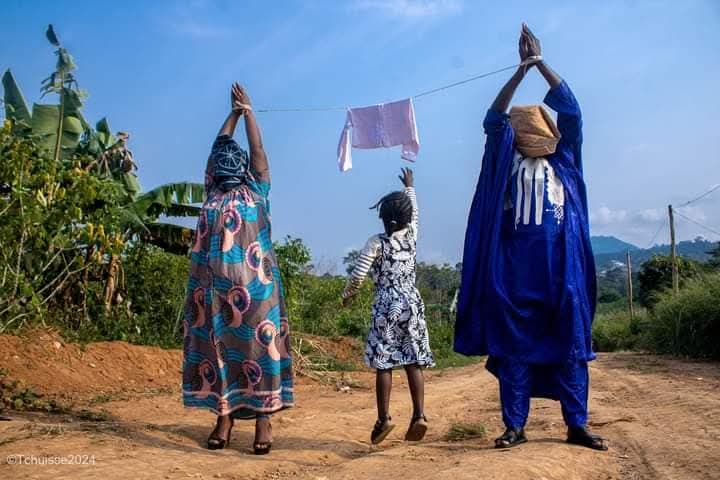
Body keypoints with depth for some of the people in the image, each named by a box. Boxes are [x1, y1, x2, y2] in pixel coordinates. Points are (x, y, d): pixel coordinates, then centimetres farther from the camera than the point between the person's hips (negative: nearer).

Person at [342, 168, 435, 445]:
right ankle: (419, 415, -2)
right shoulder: (411, 234, 4)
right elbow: (414, 212, 25)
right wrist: (409, 187, 41)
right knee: (413, 363, 4)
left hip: (386, 307, -3)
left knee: (384, 364, 1)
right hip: (412, 304, 4)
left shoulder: (376, 243, -7)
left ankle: (384, 418, -1)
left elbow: (358, 275, -11)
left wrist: (347, 295, 8)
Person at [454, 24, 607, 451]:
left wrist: (542, 63, 3)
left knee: (570, 342, 2)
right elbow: (495, 120, -2)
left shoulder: (563, 159, 14)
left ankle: (577, 425, 10)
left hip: (562, 262, 2)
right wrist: (522, 69, -6)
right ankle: (515, 426, 6)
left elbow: (570, 110, 7)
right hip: (516, 262, -1)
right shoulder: (508, 160, 10)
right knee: (513, 344, -1)